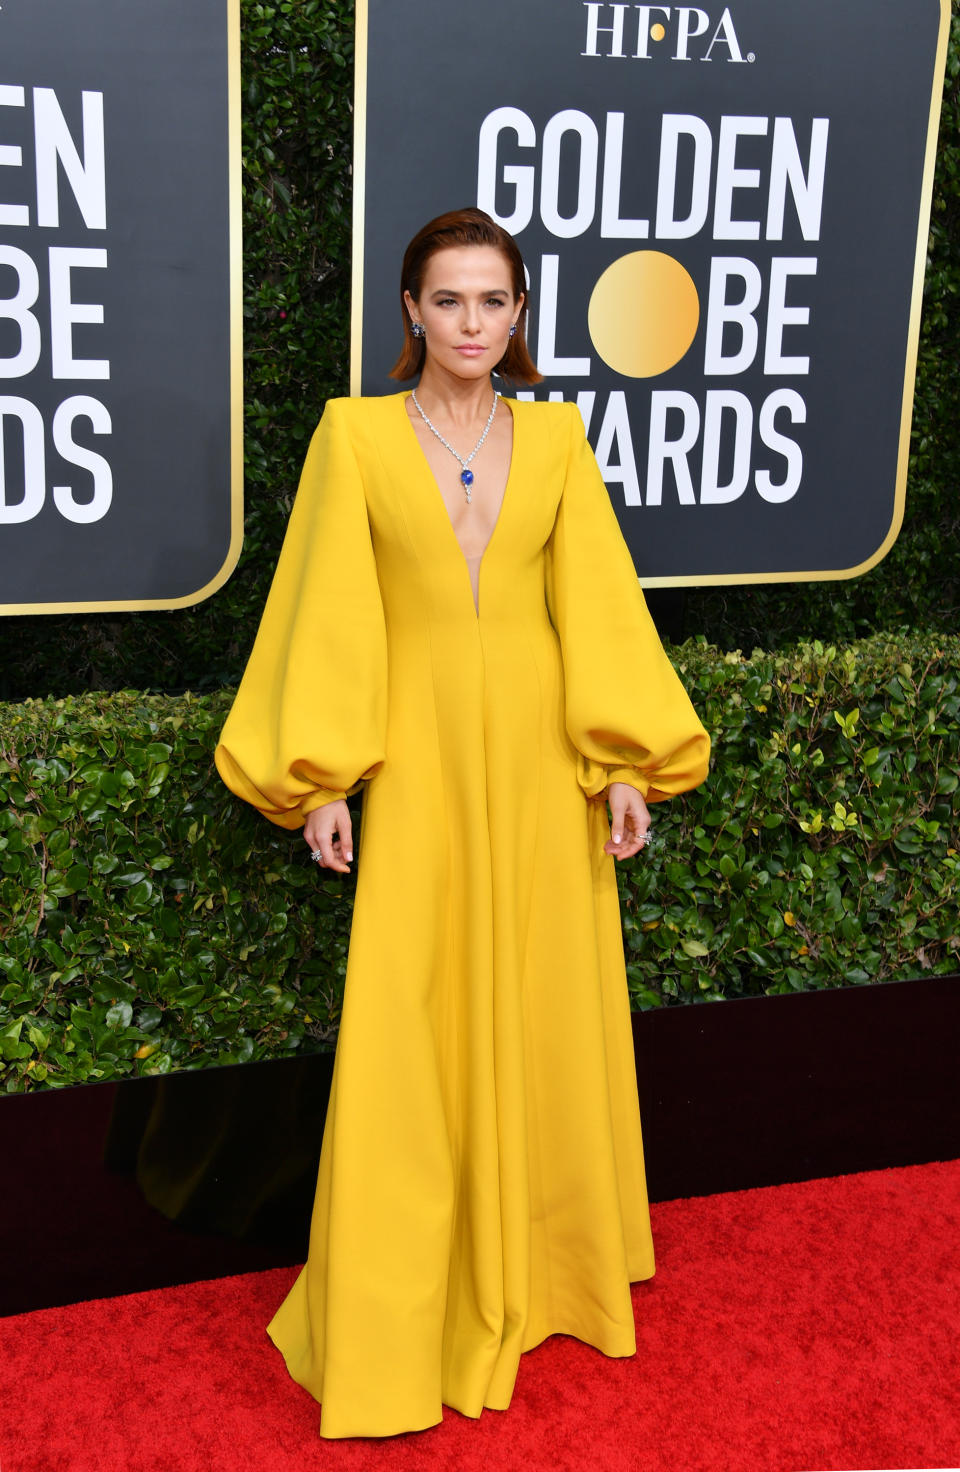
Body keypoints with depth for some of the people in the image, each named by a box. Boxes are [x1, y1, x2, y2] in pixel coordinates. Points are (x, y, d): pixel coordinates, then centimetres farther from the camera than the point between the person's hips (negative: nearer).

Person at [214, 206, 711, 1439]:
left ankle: (540, 1264, 30)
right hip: (419, 758, -2)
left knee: (546, 1006, 10)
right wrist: (320, 779, -6)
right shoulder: (356, 433, 0)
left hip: (540, 757, 2)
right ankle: (396, 1318, 13)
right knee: (408, 1026, -1)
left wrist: (624, 762, -2)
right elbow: (330, 611, -1)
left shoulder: (555, 436, 6)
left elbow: (598, 600, 5)